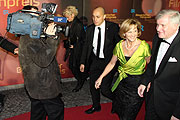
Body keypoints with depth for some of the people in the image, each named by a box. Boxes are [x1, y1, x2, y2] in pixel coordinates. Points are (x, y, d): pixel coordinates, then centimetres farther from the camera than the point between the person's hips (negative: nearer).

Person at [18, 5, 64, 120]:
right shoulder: (28, 39, -22)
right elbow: (44, 60, -32)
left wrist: (53, 35, -1)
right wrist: (51, 38, -33)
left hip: (37, 86, 10)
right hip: (43, 86, -10)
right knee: (57, 110, 1)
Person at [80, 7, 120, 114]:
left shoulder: (113, 27, -10)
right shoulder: (90, 29, 2)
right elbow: (86, 46, 11)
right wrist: (83, 62, 11)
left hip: (109, 61, -5)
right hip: (95, 61, 5)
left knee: (104, 89, -10)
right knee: (93, 85, 14)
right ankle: (96, 106, 40)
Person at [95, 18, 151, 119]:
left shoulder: (144, 46, -17)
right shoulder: (119, 46, -6)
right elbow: (112, 63, 7)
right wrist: (101, 77, 4)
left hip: (137, 84, -4)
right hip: (122, 83, 4)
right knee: (117, 108, 22)